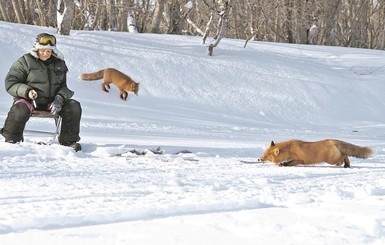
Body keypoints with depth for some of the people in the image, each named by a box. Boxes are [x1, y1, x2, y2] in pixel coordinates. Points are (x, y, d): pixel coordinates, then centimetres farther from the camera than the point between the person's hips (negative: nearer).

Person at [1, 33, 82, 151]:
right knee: (20, 109, -38)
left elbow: (64, 87, 14)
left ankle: (69, 140, -6)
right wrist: (27, 91, -23)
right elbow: (10, 83, -4)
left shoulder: (59, 64, 13)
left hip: (51, 101, 4)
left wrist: (59, 99, -10)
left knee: (74, 106, -17)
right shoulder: (25, 61, -1)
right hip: (28, 99, -4)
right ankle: (12, 139, -16)